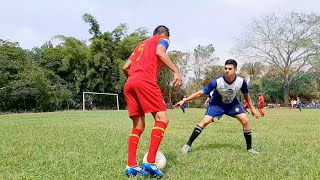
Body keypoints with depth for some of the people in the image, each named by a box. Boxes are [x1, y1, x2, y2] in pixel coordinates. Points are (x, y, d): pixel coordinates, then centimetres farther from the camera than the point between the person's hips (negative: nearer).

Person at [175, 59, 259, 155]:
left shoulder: (241, 81, -26)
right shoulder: (217, 81, -34)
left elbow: (246, 95, -3)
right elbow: (201, 93, -28)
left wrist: (252, 108, 4)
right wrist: (184, 100, -30)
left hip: (232, 103, 3)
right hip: (217, 103, -3)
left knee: (245, 121, -10)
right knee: (205, 121, -18)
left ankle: (249, 148, 7)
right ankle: (188, 145, -6)